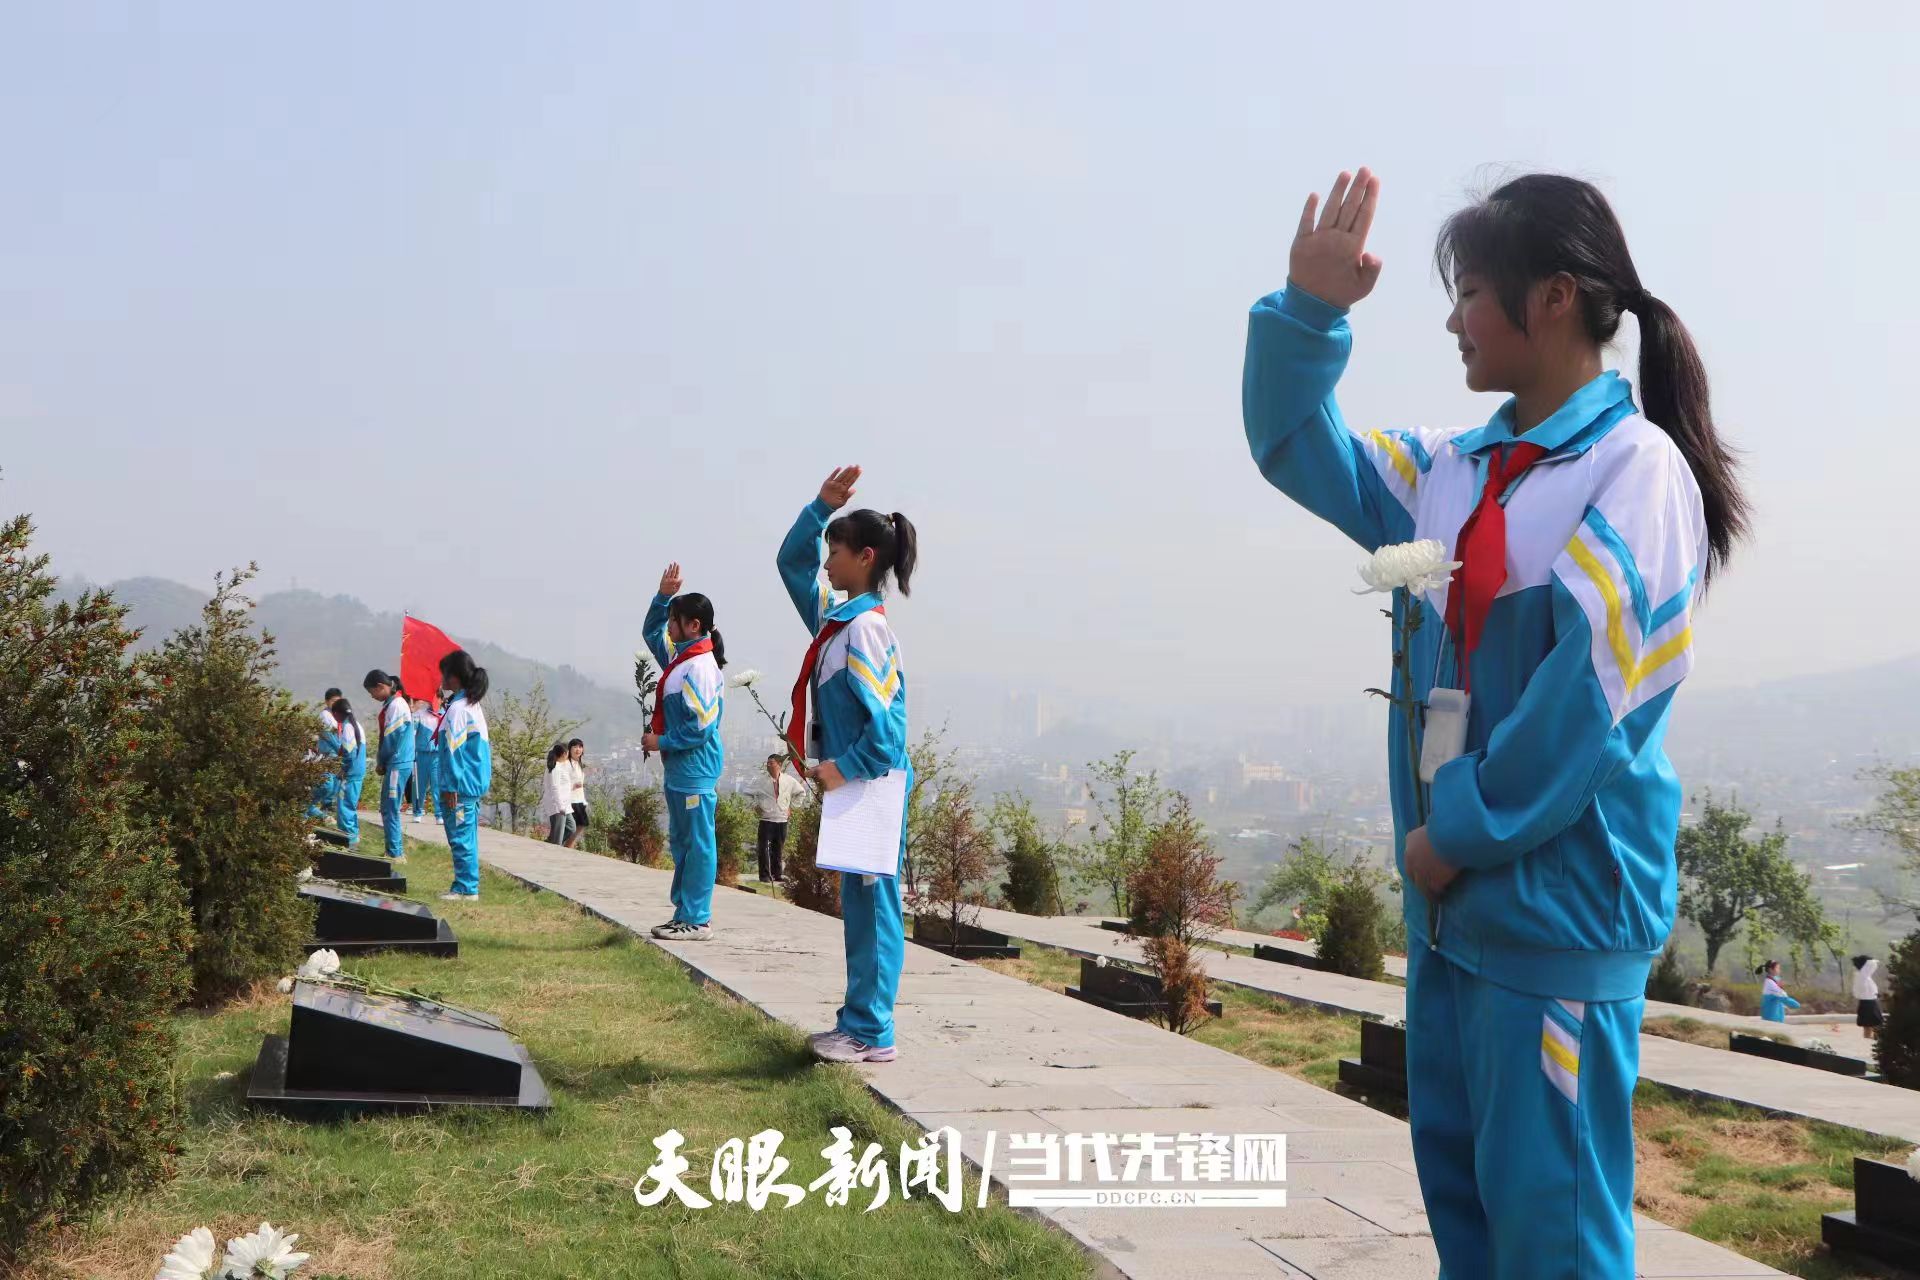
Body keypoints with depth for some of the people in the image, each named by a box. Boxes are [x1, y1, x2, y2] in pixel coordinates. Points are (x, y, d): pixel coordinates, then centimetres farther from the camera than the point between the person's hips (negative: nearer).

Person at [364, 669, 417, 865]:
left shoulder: (396, 705, -15)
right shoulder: (392, 703, 14)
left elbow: (390, 738, -14)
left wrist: (380, 762, -2)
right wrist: (381, 762, 9)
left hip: (397, 765, -10)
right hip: (395, 765, 10)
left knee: (390, 810, -6)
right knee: (388, 810, 15)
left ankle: (395, 854, -2)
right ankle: (395, 850, 21)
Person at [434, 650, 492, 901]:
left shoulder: (457, 709, -16)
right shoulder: (473, 705, 14)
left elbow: (453, 751, -18)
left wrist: (450, 788, -16)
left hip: (461, 786, -10)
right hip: (475, 785, 10)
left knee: (460, 837, -4)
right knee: (466, 837, 15)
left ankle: (466, 888, -1)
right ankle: (468, 885, 21)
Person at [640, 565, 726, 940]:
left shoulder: (699, 667, -18)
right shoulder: (679, 656, 10)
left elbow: (700, 728, -21)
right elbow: (652, 631, 27)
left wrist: (660, 742, -12)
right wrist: (663, 595, 13)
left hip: (694, 771, -10)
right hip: (679, 768, 10)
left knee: (698, 844, -4)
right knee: (681, 842, 15)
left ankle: (697, 920, 0)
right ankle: (685, 913, 23)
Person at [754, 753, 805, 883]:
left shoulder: (789, 780, 2)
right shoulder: (762, 781, -2)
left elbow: (801, 792, 16)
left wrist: (792, 807, 11)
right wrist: (758, 807, 2)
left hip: (782, 820, 2)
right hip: (766, 819, -2)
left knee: (778, 849, 8)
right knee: (764, 848, -6)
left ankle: (777, 874, 17)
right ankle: (765, 875, 0)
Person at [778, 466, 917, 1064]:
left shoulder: (865, 629, -17)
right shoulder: (834, 617, 10)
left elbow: (887, 722, -22)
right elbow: (793, 563, 21)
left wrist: (845, 768, -18)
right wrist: (821, 507, 10)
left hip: (872, 787, -9)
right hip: (851, 783, 9)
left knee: (872, 905, -3)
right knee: (858, 905, 14)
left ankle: (871, 1033, 4)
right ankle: (860, 1020, 24)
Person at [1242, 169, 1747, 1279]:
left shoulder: (1635, 468, -11)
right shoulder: (1455, 473, 11)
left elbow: (1593, 688, -18)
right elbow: (1296, 449, 16)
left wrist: (1462, 831, -11)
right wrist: (1310, 308, 1)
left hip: (1561, 899, -8)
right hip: (1454, 894, 8)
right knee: (1457, 1181, 18)